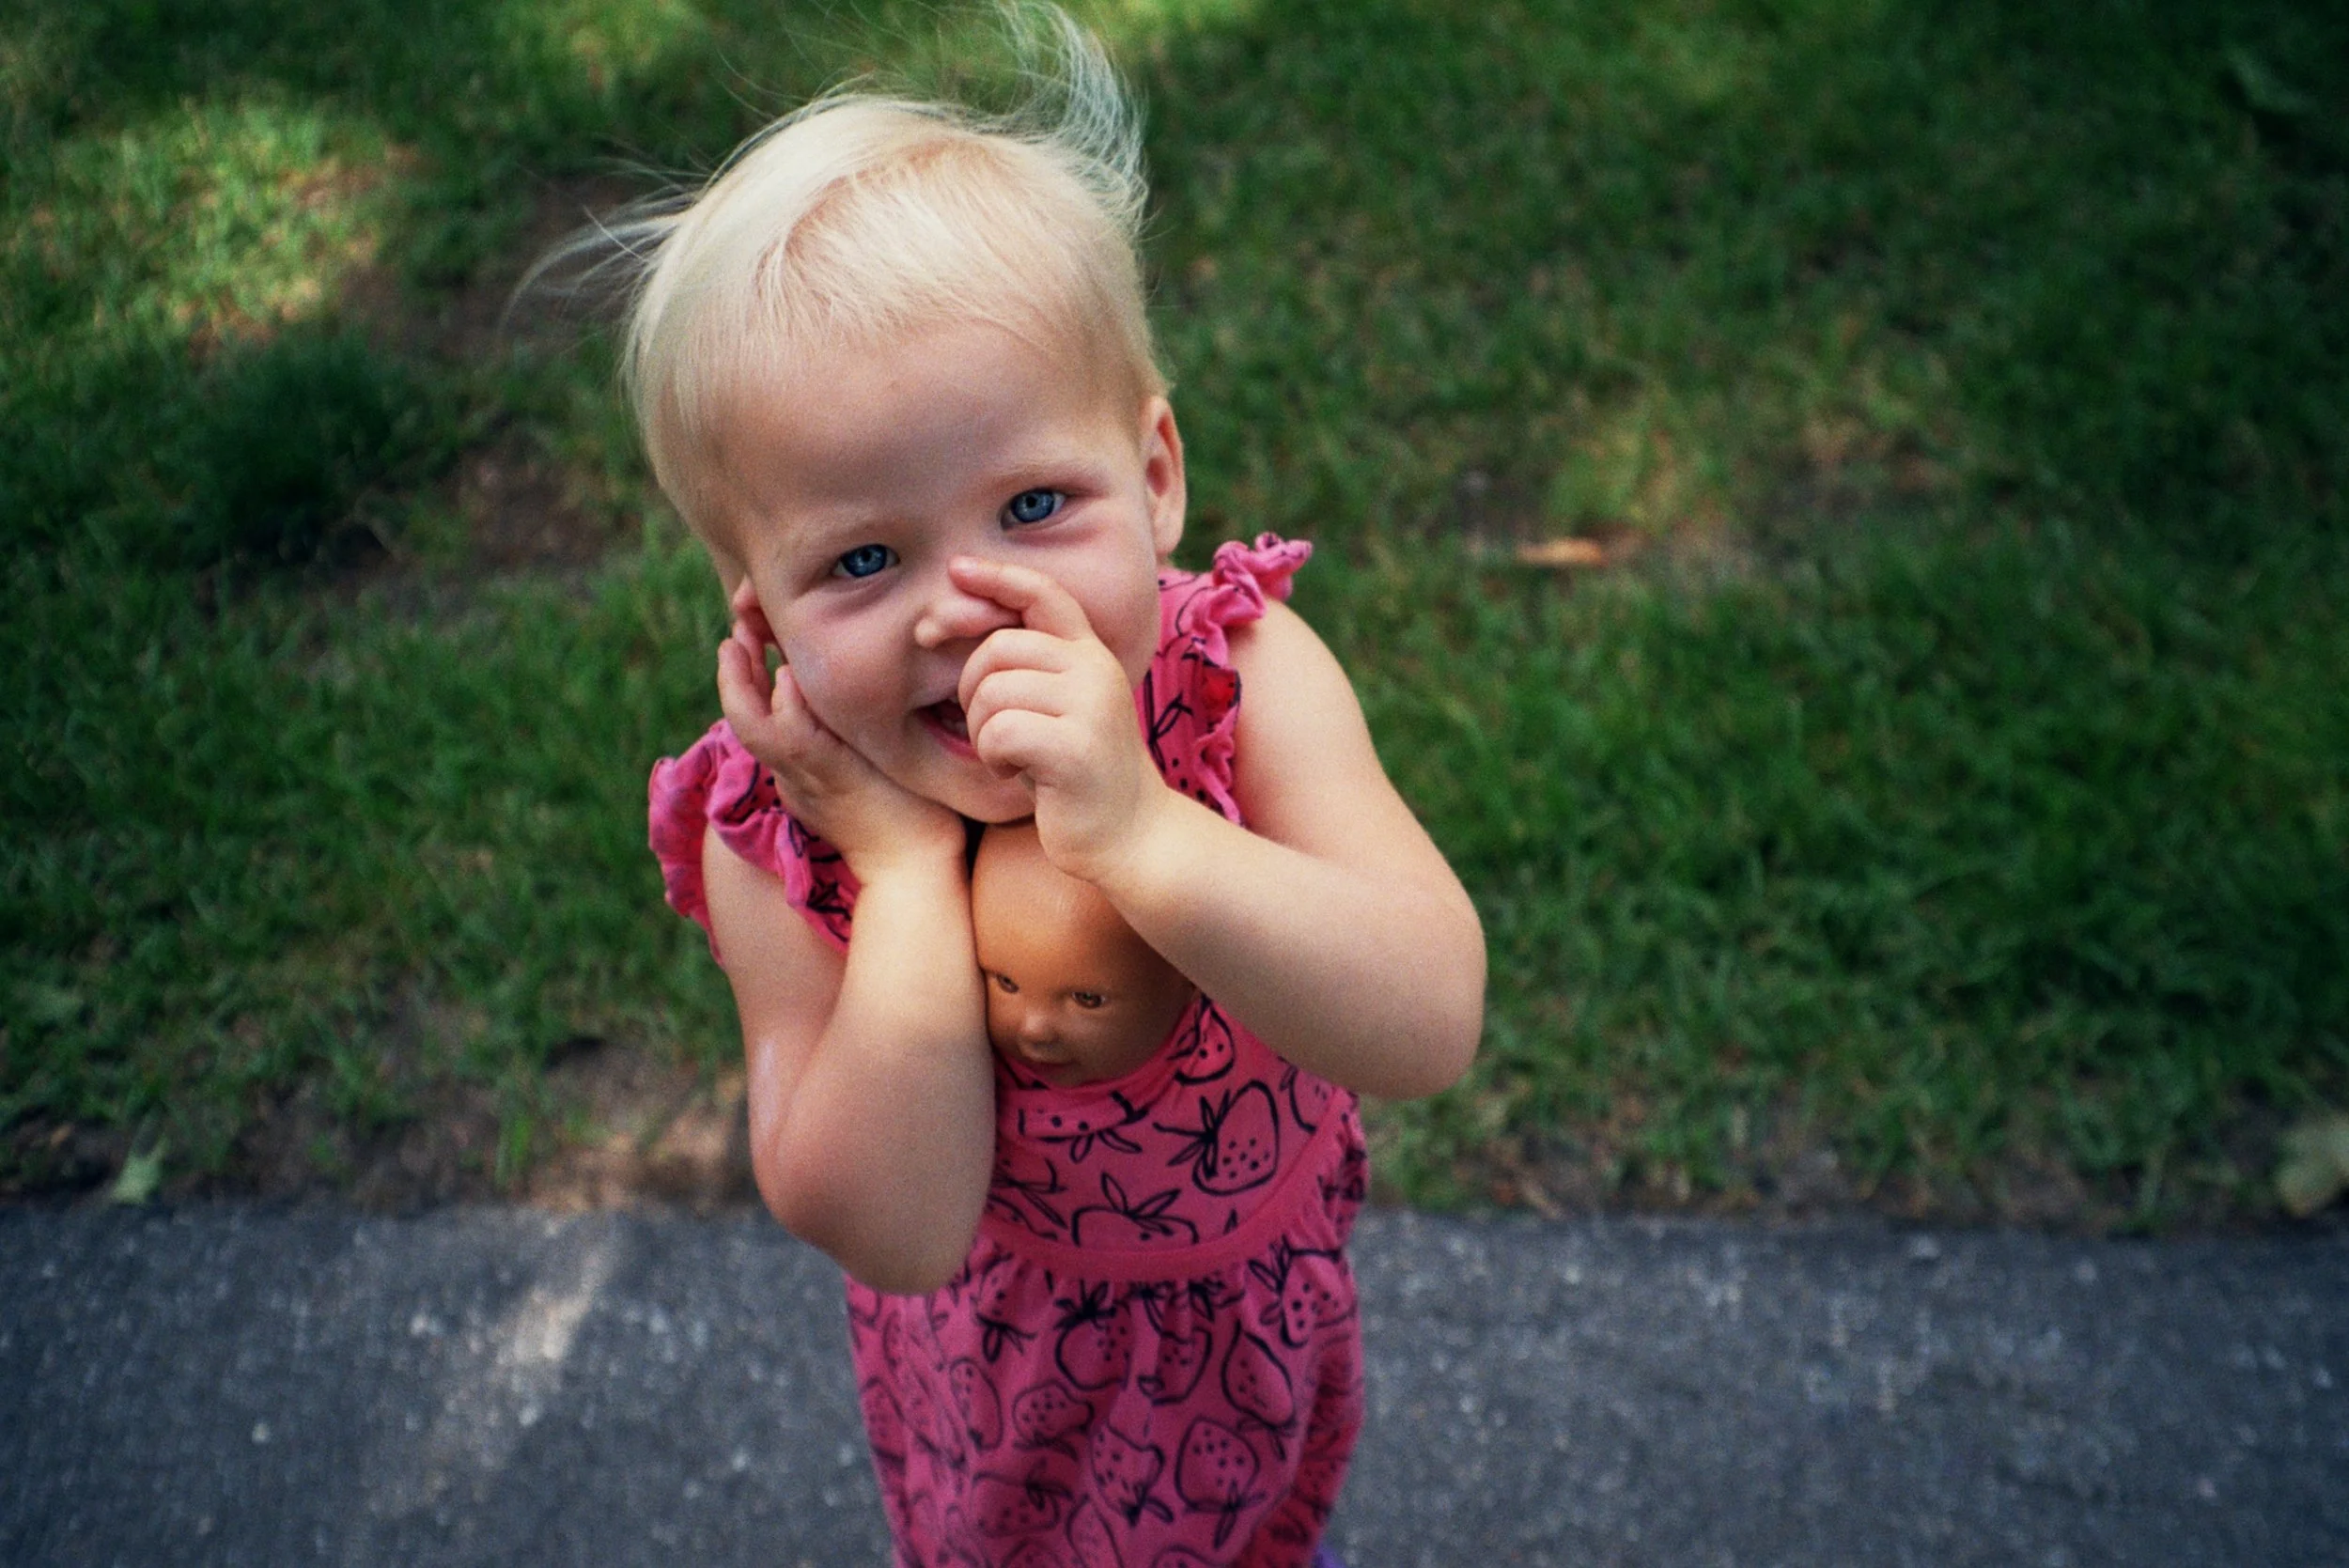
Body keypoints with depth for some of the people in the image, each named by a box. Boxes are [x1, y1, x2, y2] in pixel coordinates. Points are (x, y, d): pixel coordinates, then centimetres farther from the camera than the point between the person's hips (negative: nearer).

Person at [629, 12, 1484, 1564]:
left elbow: (1434, 1028, -41)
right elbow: (895, 1230, -35)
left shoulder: (1249, 676, -32)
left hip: (1262, 1283, 2)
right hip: (1003, 1350, -1)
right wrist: (908, 859, -43)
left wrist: (1136, 831, -53)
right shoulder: (770, 839, -31)